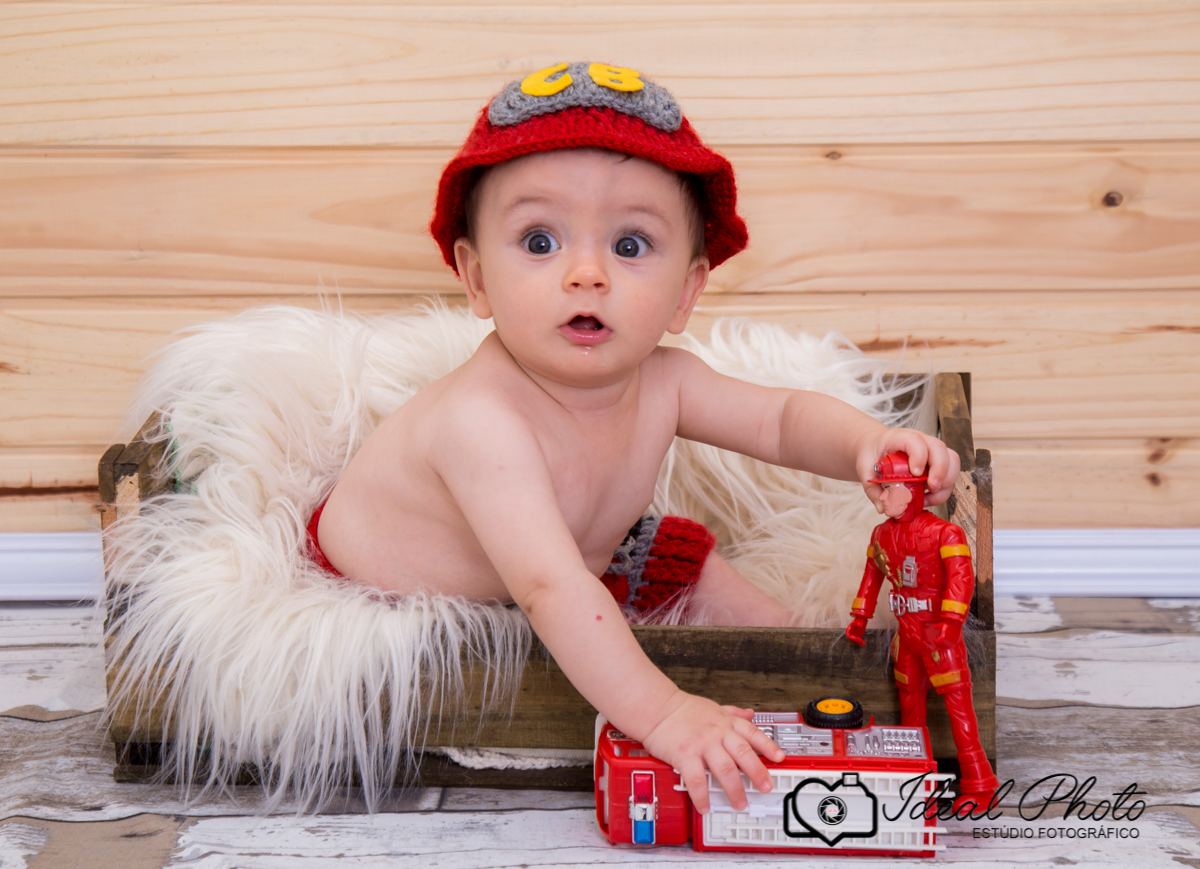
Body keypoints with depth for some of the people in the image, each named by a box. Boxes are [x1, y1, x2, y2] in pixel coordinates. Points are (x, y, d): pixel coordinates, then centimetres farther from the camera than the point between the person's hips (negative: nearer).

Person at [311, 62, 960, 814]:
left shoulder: (660, 382, -20)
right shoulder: (480, 419, -43)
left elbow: (783, 418, -9)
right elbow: (549, 589, -51)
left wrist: (867, 443, -30)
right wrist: (659, 712, -56)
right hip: (380, 587, -6)